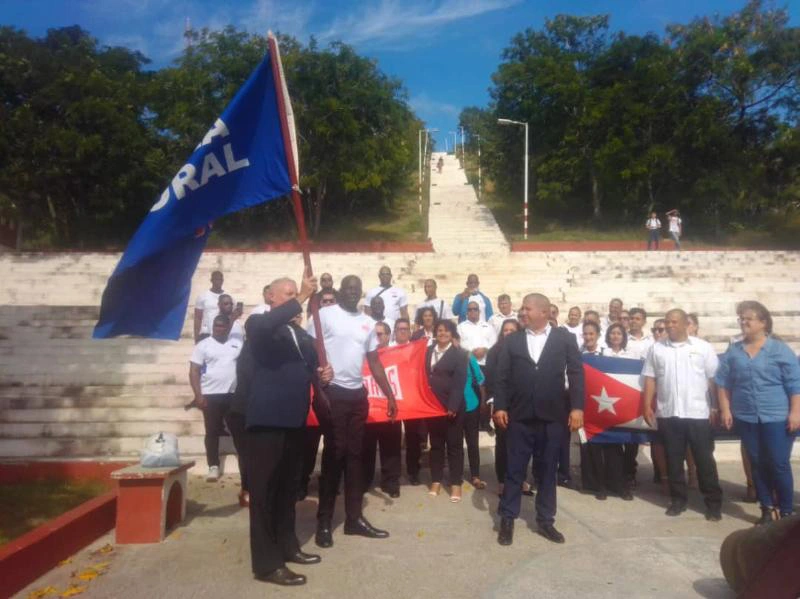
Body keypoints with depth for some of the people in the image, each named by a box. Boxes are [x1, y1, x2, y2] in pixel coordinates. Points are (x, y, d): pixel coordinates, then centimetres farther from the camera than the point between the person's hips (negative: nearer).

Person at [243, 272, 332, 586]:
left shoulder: (301, 333, 19)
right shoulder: (258, 323, -2)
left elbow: (310, 367, 24)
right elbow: (266, 324, -28)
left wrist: (322, 375, 2)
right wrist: (300, 298, -26)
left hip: (295, 419, 8)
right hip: (267, 418, -7)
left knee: (287, 487, 17)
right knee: (264, 490, -1)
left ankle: (287, 546, 29)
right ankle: (266, 563, 5)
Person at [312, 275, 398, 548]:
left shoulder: (368, 322, 12)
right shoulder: (325, 315, -4)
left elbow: (374, 362, 16)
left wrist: (390, 395, 12)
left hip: (358, 394, 6)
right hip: (333, 392, -5)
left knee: (355, 455, 11)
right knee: (334, 455, -2)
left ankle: (354, 518, 22)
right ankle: (324, 521, 12)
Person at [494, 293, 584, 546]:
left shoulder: (564, 338, 3)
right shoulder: (512, 340, 6)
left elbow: (576, 373, 0)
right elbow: (502, 376, 3)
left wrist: (577, 407, -8)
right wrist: (499, 407, -4)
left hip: (552, 416, 0)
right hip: (520, 416, 0)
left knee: (547, 470, 11)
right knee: (514, 470, 6)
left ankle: (545, 520, 25)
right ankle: (507, 519, 18)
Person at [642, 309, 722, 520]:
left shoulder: (703, 347, 0)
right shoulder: (656, 349, 6)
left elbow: (714, 379, 0)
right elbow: (650, 379, 7)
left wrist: (717, 407, -4)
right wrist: (647, 406, 1)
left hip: (698, 413, -2)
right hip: (668, 414, 2)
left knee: (704, 460, 5)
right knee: (674, 460, 10)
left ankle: (714, 502, 18)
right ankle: (678, 499, 23)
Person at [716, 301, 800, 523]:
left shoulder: (780, 349, -3)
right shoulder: (733, 351, 7)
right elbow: (723, 382, 9)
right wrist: (725, 409, 3)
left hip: (777, 418, -3)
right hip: (746, 419, 4)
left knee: (779, 465, 1)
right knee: (757, 465, 10)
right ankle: (768, 509, 22)